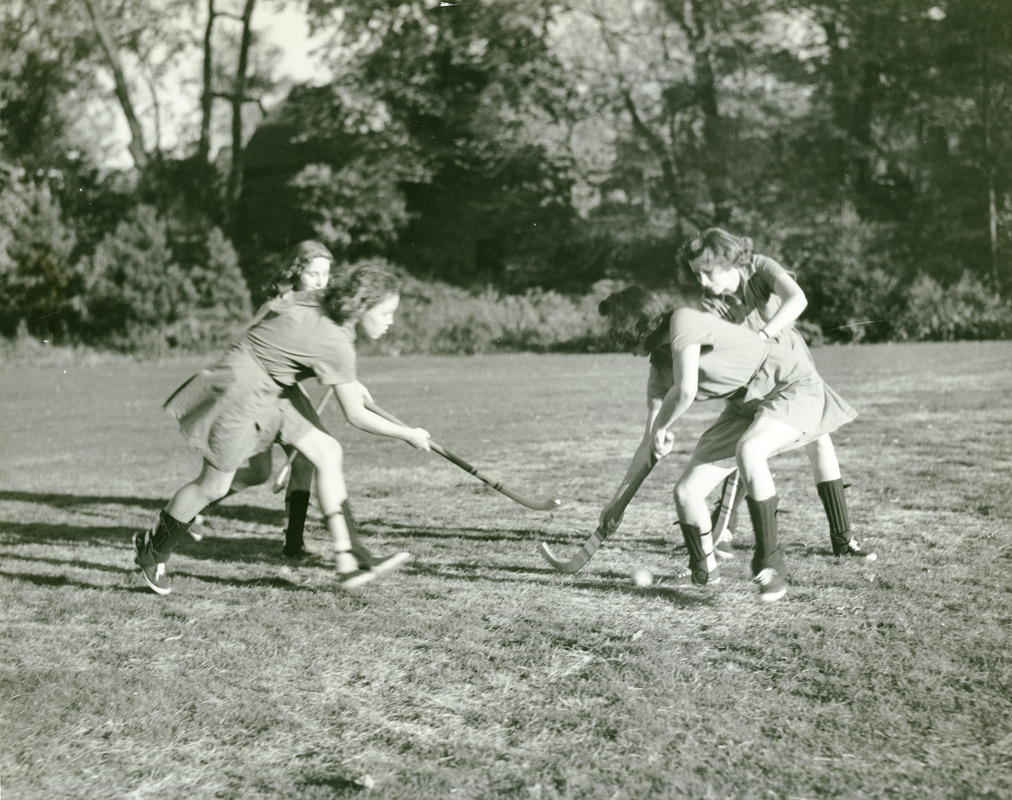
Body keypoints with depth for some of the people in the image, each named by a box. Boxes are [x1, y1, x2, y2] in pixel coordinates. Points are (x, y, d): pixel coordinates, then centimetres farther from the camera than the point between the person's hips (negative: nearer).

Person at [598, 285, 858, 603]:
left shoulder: (683, 320, -20)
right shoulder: (660, 369, 5)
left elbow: (685, 390, -33)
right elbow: (651, 444, 12)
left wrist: (661, 427, -13)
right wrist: (618, 498, 15)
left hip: (792, 386, -8)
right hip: (745, 406, 9)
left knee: (748, 450, -39)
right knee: (686, 492, 0)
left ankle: (771, 565, -30)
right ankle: (704, 570, 27)